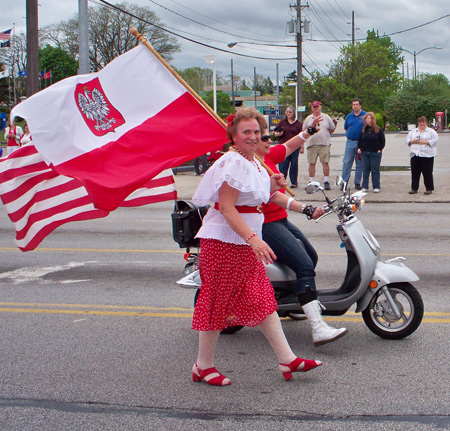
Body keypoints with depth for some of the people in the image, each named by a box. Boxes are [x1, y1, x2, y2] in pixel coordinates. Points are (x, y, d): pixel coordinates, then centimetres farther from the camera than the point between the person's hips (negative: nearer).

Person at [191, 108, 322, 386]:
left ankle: (287, 359, 13)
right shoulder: (233, 163, -17)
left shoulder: (254, 162, 13)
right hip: (224, 241, -10)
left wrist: (272, 186, 6)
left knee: (263, 300, 10)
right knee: (218, 303, 0)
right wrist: (253, 239, -31)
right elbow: (227, 208, -24)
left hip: (247, 242, 10)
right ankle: (203, 366, 12)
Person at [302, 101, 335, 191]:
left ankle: (326, 181, -1)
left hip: (324, 144, -1)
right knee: (312, 163, 0)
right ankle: (311, 182, 6)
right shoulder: (308, 118, 13)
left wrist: (323, 133, 6)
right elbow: (304, 131, 15)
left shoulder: (326, 117, 11)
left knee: (325, 162, -7)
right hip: (312, 143, 1)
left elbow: (332, 129, 16)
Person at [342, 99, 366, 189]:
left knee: (360, 164, 4)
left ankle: (357, 183, 11)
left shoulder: (365, 115, 1)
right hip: (350, 142, 2)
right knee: (347, 163, -1)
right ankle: (344, 182, 1)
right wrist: (350, 134, 8)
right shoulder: (349, 116, 10)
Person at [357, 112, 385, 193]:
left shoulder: (379, 130, 0)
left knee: (375, 170, -1)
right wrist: (359, 148, 6)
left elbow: (383, 141, 4)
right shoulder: (363, 130, 10)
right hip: (364, 153, 3)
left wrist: (379, 149, -4)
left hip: (375, 153, -3)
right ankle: (364, 186, 11)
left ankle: (376, 186, 5)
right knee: (365, 170, 5)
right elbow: (359, 140, 18)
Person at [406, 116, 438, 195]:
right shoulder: (413, 132, 18)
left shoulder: (431, 131, 4)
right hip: (414, 155, 4)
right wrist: (413, 141, -7)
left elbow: (435, 140, -7)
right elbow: (407, 140, 14)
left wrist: (424, 142, -14)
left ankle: (429, 188, 6)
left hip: (427, 155, -4)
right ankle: (414, 188, 13)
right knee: (414, 173, 5)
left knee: (427, 173, -2)